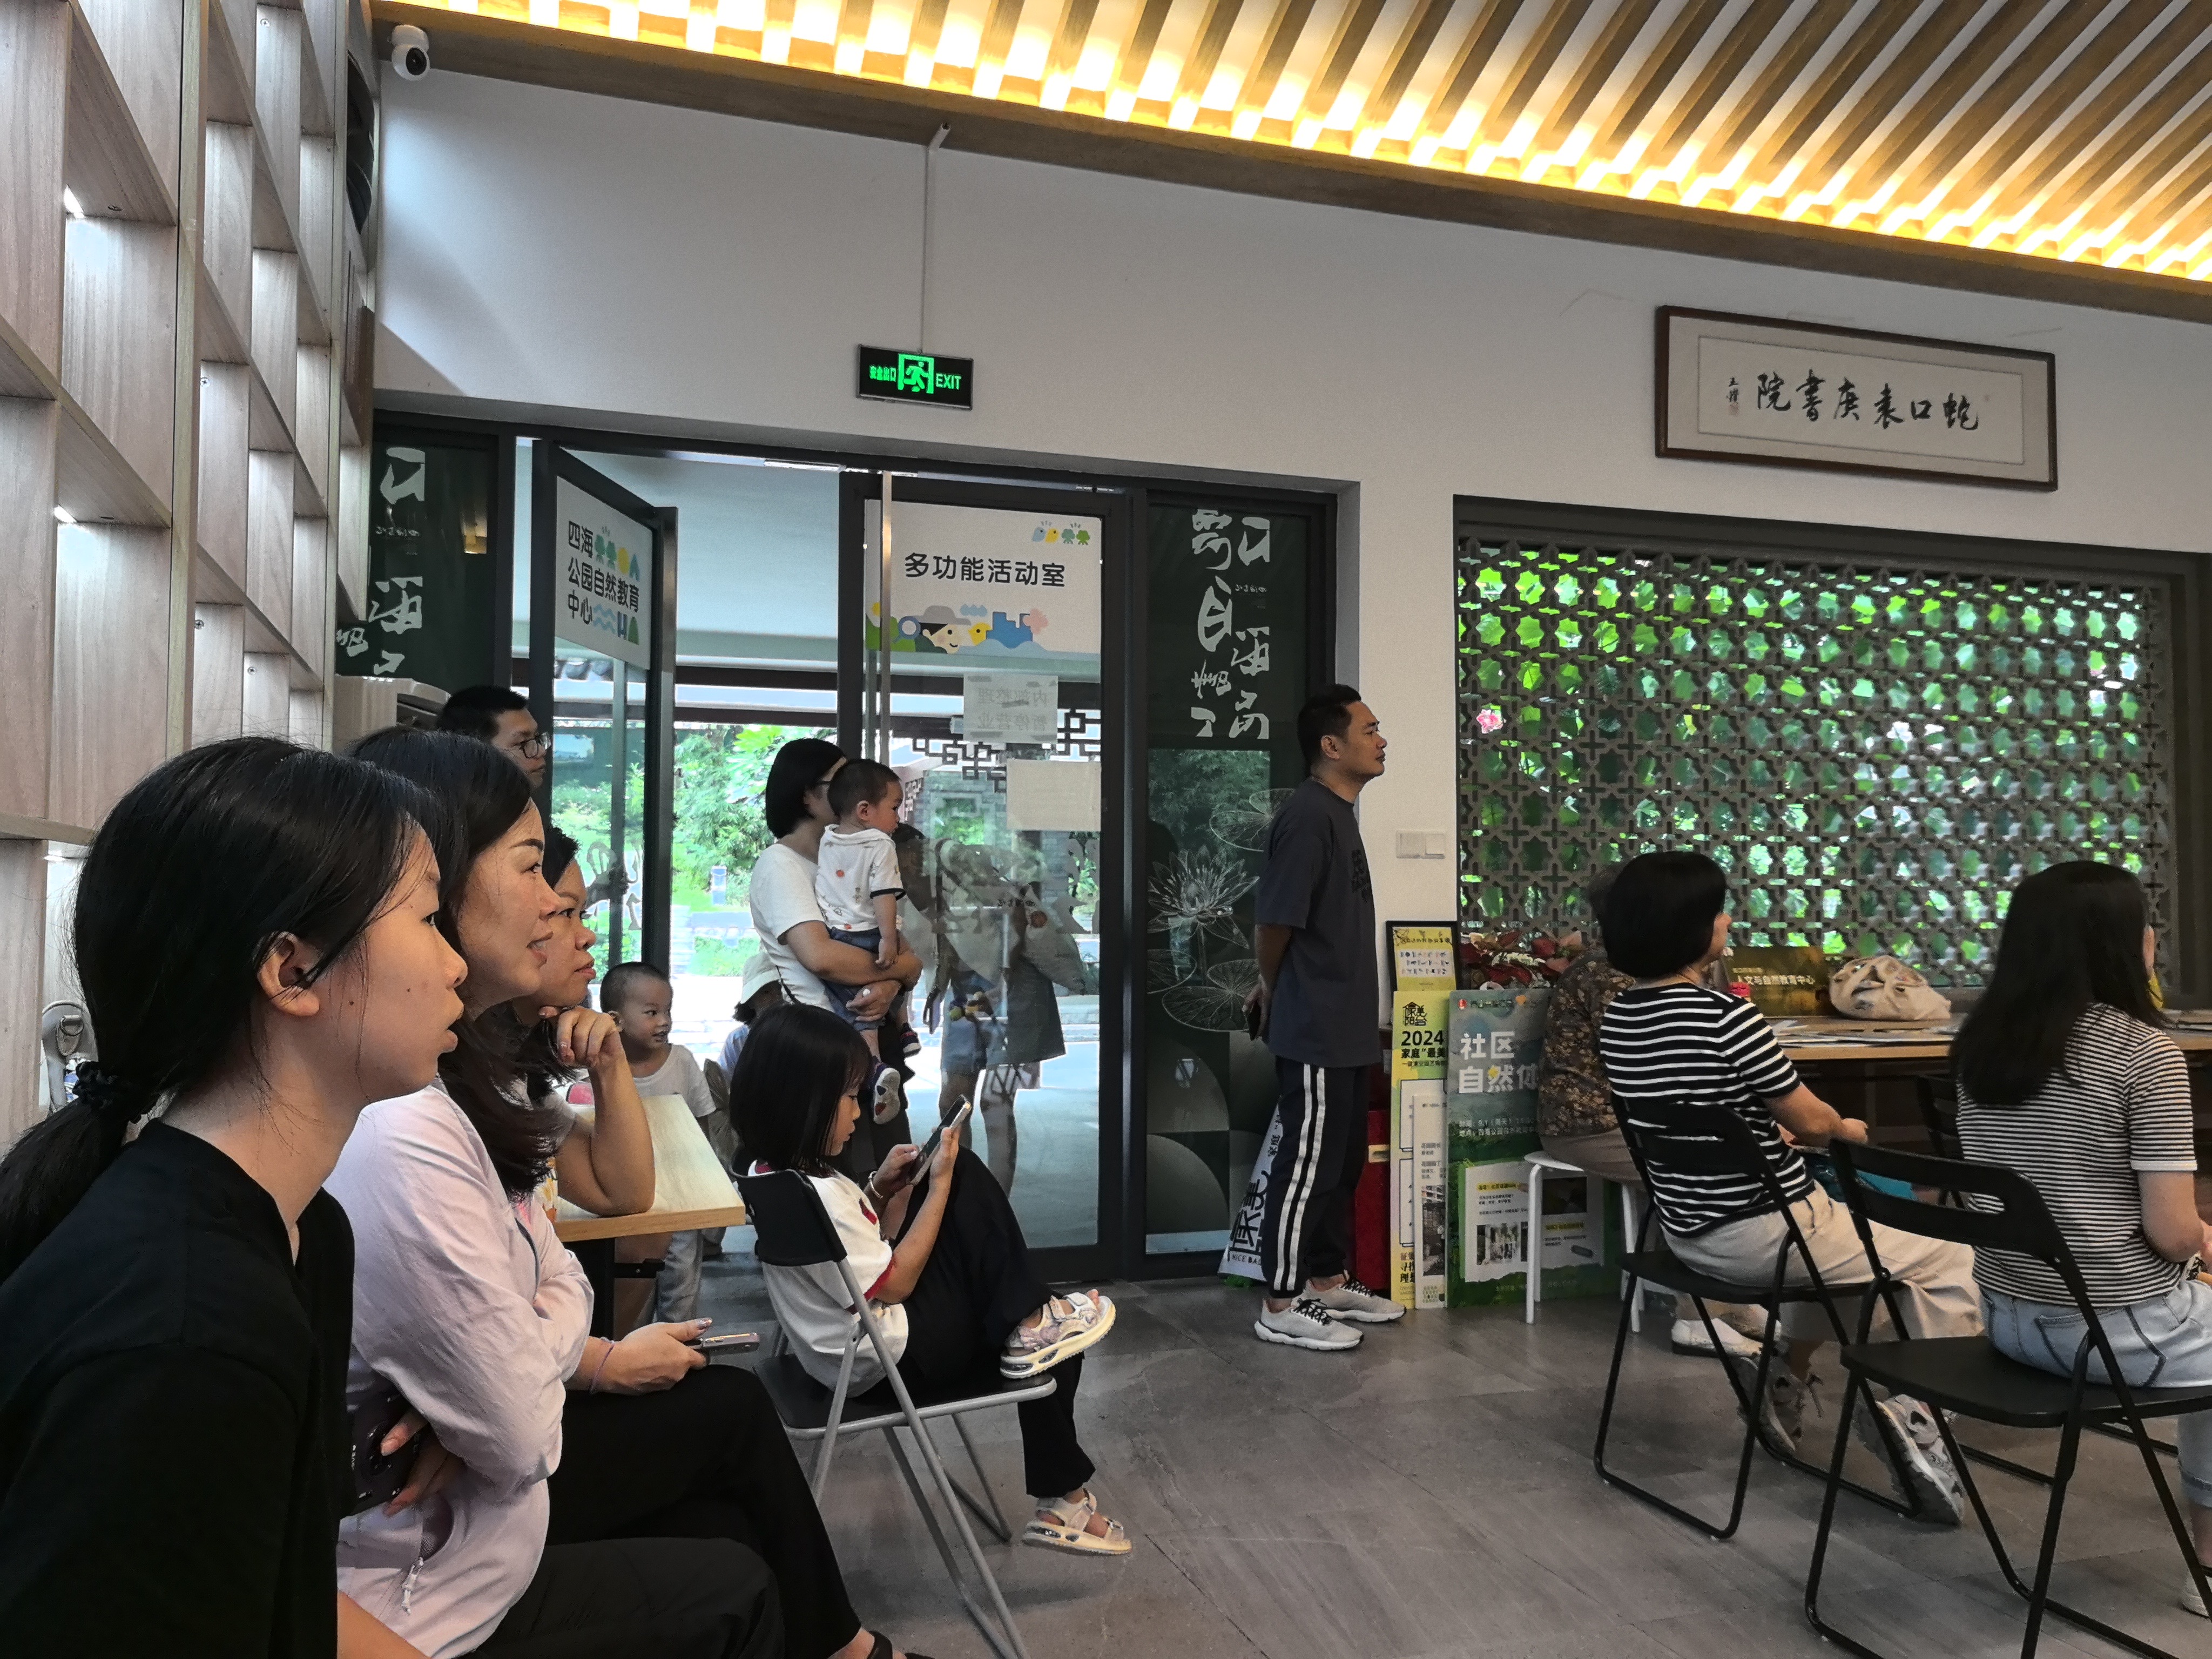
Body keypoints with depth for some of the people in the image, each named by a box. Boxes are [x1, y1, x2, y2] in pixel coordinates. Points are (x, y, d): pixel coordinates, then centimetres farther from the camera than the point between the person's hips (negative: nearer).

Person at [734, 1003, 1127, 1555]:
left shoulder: (777, 1171, 1)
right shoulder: (816, 1198, -28)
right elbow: (895, 1283, -19)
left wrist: (881, 1189, 1)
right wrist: (938, 1182, -16)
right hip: (891, 1359, -9)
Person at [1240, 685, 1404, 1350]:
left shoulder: (1339, 813, 13)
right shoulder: (1309, 815, -19)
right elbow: (1274, 921, -19)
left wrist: (1274, 990, 18)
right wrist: (1273, 993, -2)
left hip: (1345, 1026, 10)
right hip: (1314, 1029, -10)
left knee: (1343, 1161, 17)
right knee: (1307, 1163, -2)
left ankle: (1329, 1281, 30)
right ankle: (1280, 1306, 9)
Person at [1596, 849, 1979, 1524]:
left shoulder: (1618, 1019, 0)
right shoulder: (1727, 1017, -23)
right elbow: (1813, 1122, -11)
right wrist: (1850, 1129, 11)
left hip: (1690, 1229, 8)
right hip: (1758, 1233, -8)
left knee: (1841, 1235, 36)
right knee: (1948, 1260, 11)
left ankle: (1787, 1382, 36)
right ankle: (1914, 1411, 3)